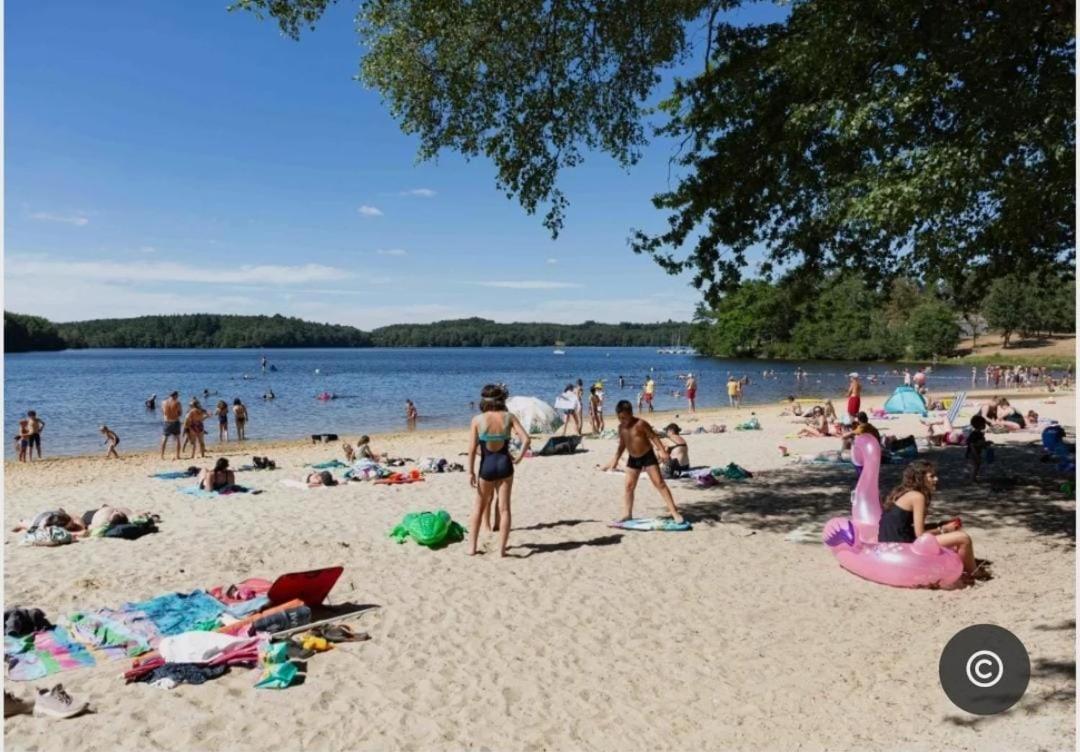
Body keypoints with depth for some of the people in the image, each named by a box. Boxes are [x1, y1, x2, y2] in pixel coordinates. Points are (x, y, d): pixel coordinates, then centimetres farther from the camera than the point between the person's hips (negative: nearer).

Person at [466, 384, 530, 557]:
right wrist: (518, 458, 2)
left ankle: (472, 546, 18)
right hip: (504, 464, 0)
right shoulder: (509, 417, -5)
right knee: (504, 508, 8)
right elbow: (526, 439, -11)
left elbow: (472, 448, -10)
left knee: (479, 506, 17)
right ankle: (502, 548, 9)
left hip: (486, 465, 0)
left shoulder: (477, 420, -7)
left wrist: (471, 471, -4)